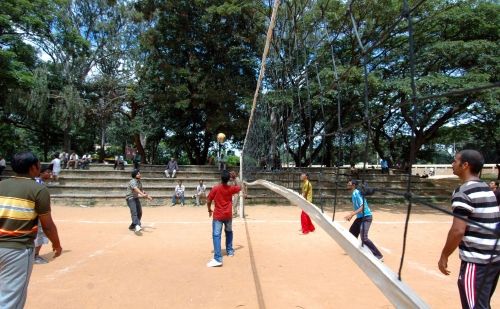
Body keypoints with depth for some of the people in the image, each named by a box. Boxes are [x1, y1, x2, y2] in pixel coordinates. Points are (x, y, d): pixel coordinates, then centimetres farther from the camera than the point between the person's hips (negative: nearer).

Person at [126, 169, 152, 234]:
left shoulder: (139, 182, 8)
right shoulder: (132, 182, -20)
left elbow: (141, 190, 16)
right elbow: (136, 189, -38)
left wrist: (147, 196, 3)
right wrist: (143, 194, -53)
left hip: (136, 198, 9)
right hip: (130, 198, -9)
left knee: (139, 213, 10)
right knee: (134, 212, -24)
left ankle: (132, 226, 25)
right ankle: (137, 226, -40)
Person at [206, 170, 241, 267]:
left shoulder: (215, 189, -11)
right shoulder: (231, 188, -3)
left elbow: (208, 201, -8)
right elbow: (239, 188, 18)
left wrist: (209, 210, 9)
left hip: (218, 216, -4)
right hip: (228, 215, 4)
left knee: (216, 236, -9)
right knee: (229, 232, 27)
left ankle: (218, 259, -19)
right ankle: (230, 251, 36)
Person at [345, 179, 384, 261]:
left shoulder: (356, 193, -18)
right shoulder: (353, 194, 11)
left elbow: (363, 207, -28)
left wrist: (352, 214, -34)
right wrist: (351, 215, 19)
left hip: (366, 217, -11)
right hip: (360, 217, 11)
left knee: (364, 238, -21)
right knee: (352, 233, 21)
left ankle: (379, 256, -15)